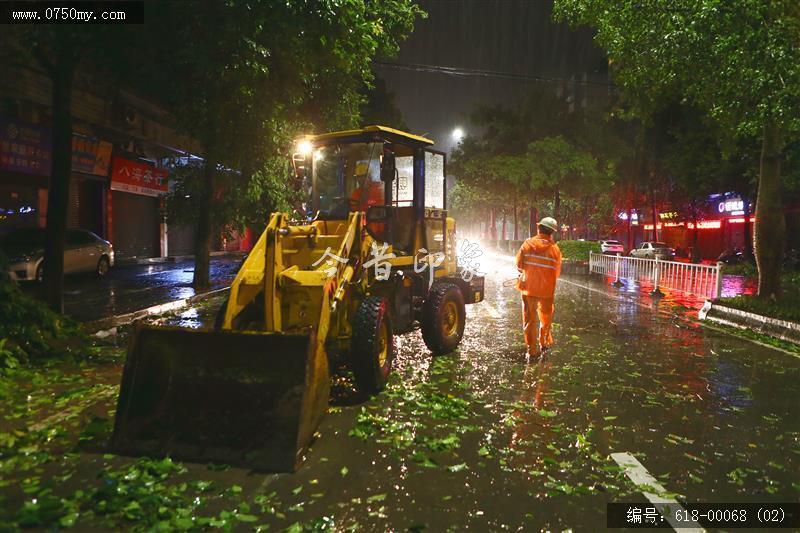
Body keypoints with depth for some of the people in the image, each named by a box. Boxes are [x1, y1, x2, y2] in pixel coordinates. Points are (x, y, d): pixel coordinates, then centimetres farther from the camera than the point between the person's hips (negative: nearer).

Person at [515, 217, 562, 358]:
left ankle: (532, 349, 11)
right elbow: (557, 272, 1)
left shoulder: (528, 243, -9)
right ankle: (544, 344, 33)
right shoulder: (554, 248, -6)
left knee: (530, 319, 9)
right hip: (546, 289, 1)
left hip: (528, 287, 0)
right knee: (546, 317, 20)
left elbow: (519, 265, -7)